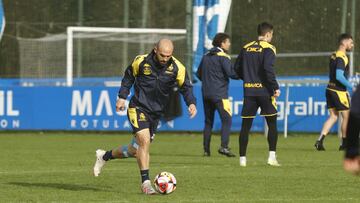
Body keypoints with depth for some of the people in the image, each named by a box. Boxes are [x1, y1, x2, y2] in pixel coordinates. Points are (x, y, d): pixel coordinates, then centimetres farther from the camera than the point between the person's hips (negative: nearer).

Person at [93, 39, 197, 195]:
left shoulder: (177, 68, -9)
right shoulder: (141, 61, -11)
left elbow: (185, 86, 0)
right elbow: (128, 77, 7)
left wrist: (191, 103, -17)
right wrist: (122, 96, 3)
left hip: (156, 113, 4)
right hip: (138, 108, -4)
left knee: (136, 150, 11)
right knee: (145, 140, -23)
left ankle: (105, 156, 37)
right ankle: (145, 182, -17)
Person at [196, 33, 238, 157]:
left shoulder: (206, 57, 13)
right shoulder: (223, 57, -8)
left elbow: (199, 74, 18)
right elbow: (231, 73, -18)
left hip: (206, 94, 7)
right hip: (219, 94, -7)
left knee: (208, 121, 12)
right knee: (226, 120, -7)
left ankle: (206, 149, 10)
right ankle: (224, 146, -21)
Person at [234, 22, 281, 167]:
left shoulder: (246, 48, 11)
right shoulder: (268, 48, -5)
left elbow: (237, 68, 11)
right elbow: (268, 68, -18)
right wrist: (275, 87, -14)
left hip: (248, 91, 4)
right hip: (264, 91, -4)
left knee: (245, 125, 6)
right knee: (272, 123, 5)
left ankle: (242, 158, 4)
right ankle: (272, 156, -3)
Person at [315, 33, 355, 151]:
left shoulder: (334, 56, 13)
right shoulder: (341, 58, -17)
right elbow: (339, 76, -25)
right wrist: (351, 87, -17)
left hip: (330, 89, 9)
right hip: (339, 91, -9)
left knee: (333, 116, 10)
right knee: (347, 116, 5)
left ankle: (320, 141, -1)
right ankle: (344, 144, 14)